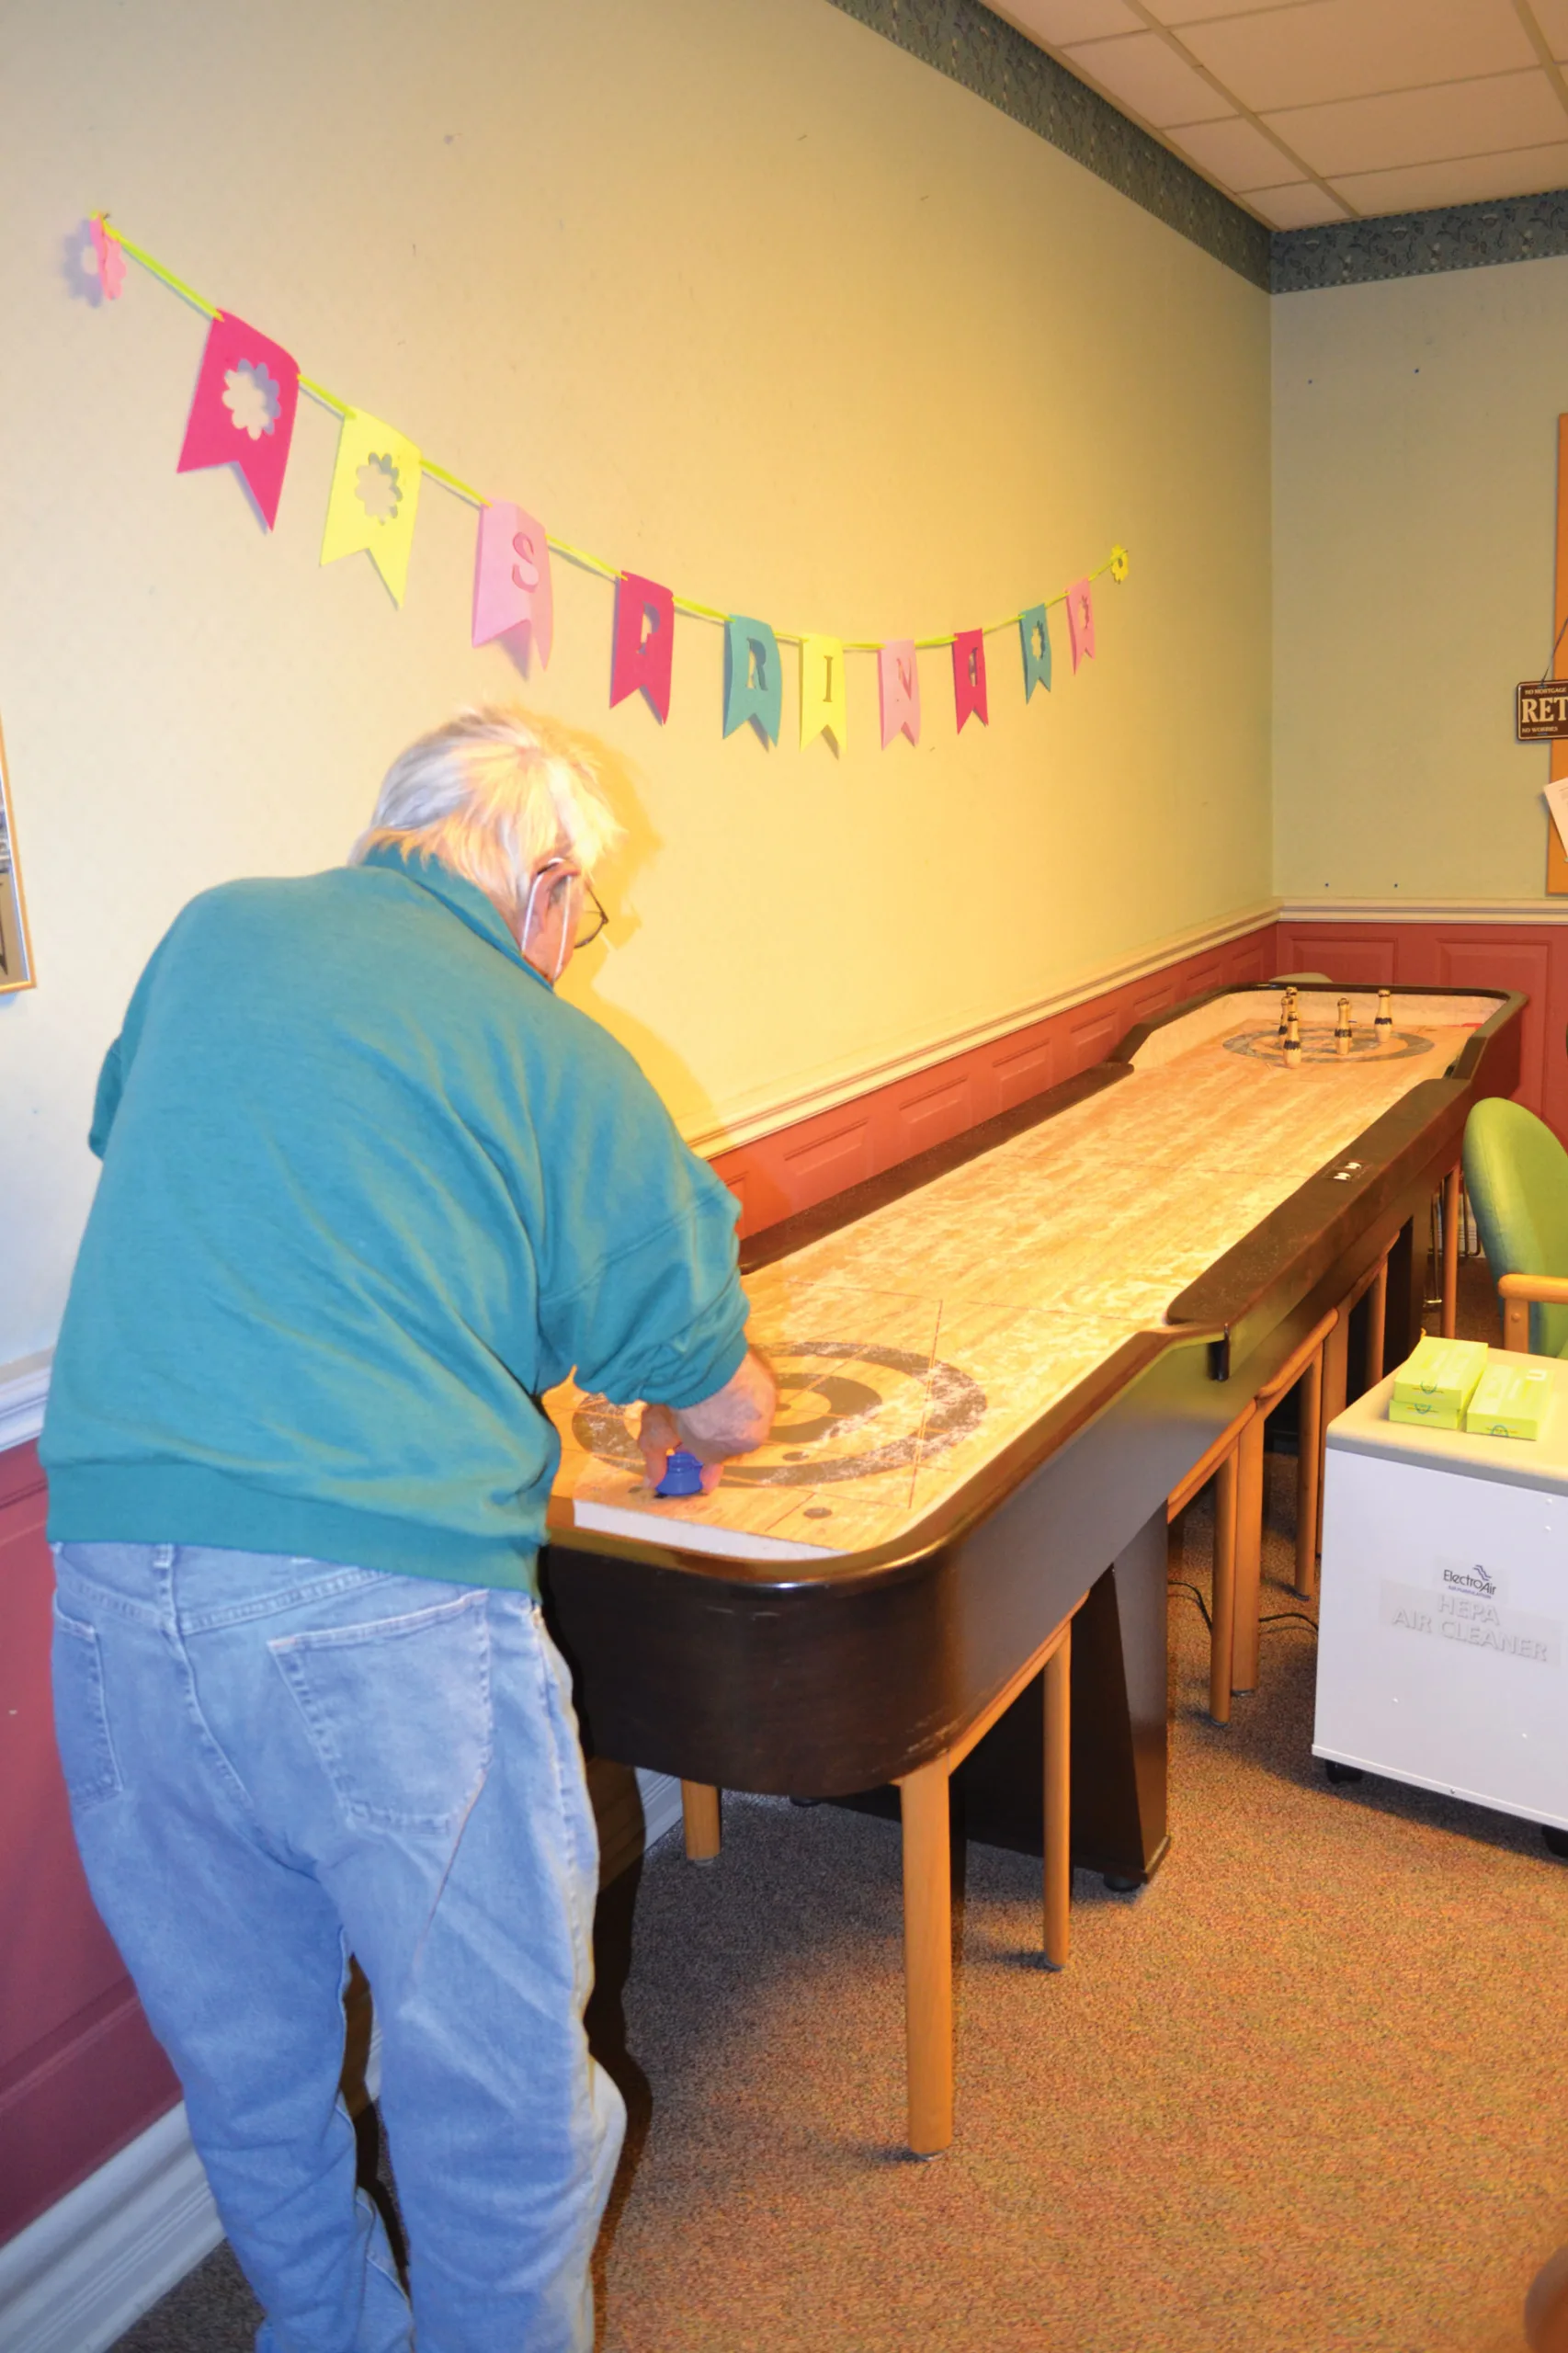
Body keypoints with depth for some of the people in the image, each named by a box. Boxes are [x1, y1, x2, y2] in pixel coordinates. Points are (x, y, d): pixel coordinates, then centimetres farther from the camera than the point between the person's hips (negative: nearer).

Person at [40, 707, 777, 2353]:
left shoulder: (210, 936, 12)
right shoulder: (565, 1065, 0)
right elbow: (726, 1412, 6)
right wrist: (684, 1423, 29)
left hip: (113, 1591, 6)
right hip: (389, 1604, -5)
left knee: (246, 2078, 24)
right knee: (500, 2103, 14)